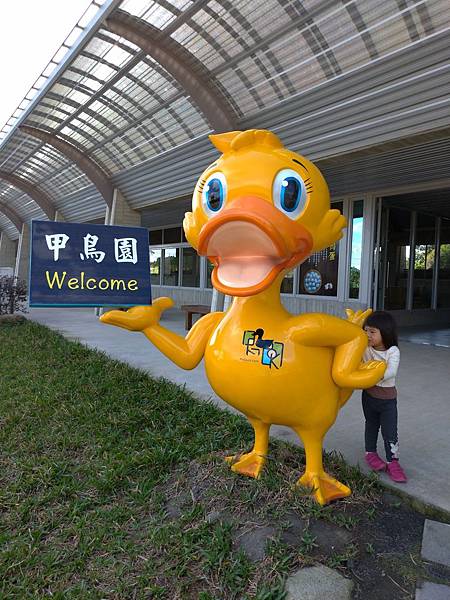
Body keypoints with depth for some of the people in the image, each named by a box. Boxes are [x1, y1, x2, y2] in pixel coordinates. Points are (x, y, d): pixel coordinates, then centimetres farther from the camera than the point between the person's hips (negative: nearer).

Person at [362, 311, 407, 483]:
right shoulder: (364, 348, -8)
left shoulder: (393, 351, -17)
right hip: (369, 394, 2)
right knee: (371, 425, 19)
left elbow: (391, 372, -30)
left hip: (388, 398, -2)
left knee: (390, 431, 0)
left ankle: (392, 461, 13)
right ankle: (370, 453, 36)